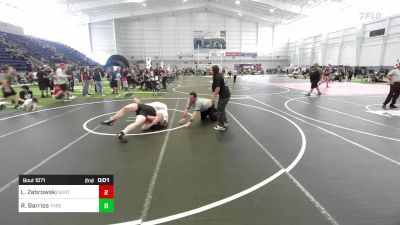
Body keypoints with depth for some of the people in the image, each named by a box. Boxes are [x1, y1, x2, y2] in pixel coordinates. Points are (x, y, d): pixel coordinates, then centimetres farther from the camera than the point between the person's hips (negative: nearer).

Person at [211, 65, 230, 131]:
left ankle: (221, 126, 12)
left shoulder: (217, 77, -17)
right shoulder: (219, 75, 12)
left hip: (224, 95, -10)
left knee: (220, 110, 1)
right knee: (221, 109, 20)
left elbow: (218, 88, -21)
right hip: (225, 94, 10)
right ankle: (225, 122, 33)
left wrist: (213, 98, -15)